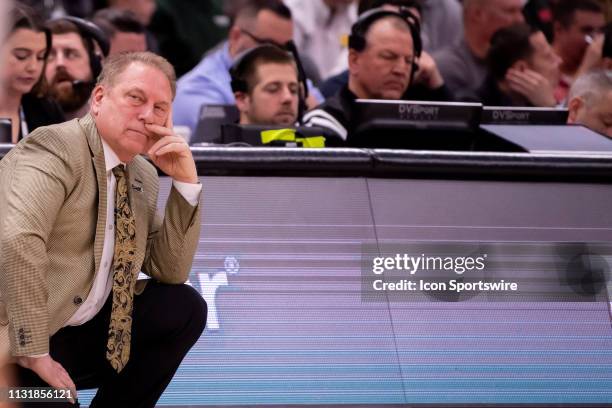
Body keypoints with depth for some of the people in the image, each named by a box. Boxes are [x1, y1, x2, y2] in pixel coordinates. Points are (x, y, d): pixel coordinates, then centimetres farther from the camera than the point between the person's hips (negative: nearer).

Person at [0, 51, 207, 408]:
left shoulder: (145, 176, 11)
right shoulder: (56, 148, -16)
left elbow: (170, 272, 11)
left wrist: (186, 181, -1)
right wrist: (36, 352, -30)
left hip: (90, 329, 9)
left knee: (185, 308, 1)